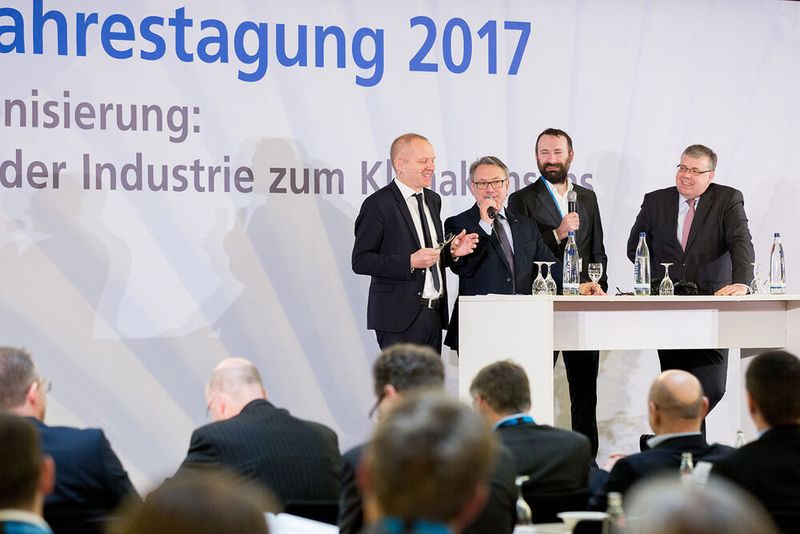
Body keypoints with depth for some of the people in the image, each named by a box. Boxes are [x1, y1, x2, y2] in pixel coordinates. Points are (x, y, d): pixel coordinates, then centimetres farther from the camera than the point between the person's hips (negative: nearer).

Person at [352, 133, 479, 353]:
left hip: (434, 315, 7)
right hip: (400, 317, -7)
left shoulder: (433, 200, 17)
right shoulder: (378, 204, -7)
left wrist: (451, 251, 4)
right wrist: (410, 262, -20)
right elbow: (360, 261, -12)